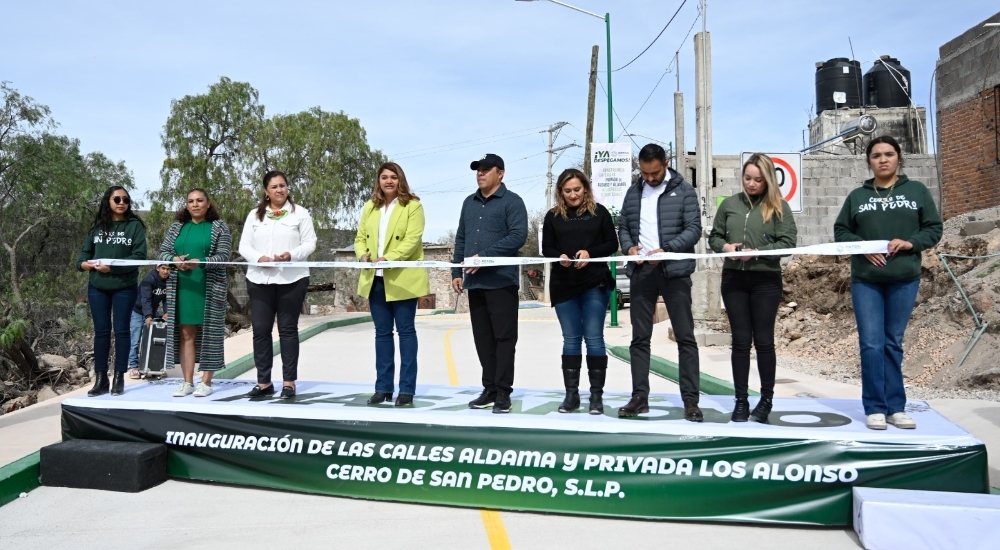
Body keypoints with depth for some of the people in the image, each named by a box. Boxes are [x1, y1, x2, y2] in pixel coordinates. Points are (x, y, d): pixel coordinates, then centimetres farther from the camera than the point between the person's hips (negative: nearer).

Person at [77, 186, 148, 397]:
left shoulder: (134, 225, -2)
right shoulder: (97, 226, 9)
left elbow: (139, 256, -10)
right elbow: (84, 252, 11)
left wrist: (112, 267, -19)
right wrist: (84, 263, -12)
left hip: (124, 288, -3)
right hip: (97, 287, 3)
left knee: (121, 331, 3)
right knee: (101, 331, 7)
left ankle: (119, 378, 9)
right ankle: (100, 379, 13)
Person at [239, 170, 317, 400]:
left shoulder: (300, 213, 4)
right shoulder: (255, 214, 11)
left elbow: (310, 243, -2)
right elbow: (244, 245, 7)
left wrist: (291, 255, -20)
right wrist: (259, 258, -13)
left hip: (292, 279, -3)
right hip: (259, 280, 3)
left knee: (288, 329, 3)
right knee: (260, 329, 3)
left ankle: (289, 381, 9)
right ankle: (263, 382, 12)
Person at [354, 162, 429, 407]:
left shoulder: (413, 206, -3)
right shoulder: (369, 207, 14)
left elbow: (412, 240, -14)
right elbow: (360, 238, 12)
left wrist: (388, 258, -26)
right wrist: (363, 254, -11)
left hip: (402, 279, -5)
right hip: (375, 279, 5)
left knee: (405, 331, 1)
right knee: (382, 332, 9)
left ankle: (407, 389, 5)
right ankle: (383, 387, 16)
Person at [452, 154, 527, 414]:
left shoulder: (511, 201, -2)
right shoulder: (469, 203, 18)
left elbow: (518, 235, -14)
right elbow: (461, 239, 20)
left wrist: (484, 256, -17)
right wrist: (457, 271, 11)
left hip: (501, 280, -6)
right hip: (474, 282, 6)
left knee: (504, 337, -2)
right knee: (482, 338, 9)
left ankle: (503, 392, 4)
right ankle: (489, 389, 18)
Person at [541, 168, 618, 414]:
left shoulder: (599, 212, 3)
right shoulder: (553, 216, 7)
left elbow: (612, 244, 2)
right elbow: (547, 248, 7)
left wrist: (590, 253, -15)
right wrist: (560, 257, -14)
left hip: (595, 284, -2)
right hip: (564, 286, 2)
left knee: (594, 338, -1)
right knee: (571, 340, 7)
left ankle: (597, 395, 6)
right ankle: (571, 394, 13)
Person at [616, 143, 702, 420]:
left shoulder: (683, 190, 0)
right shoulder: (634, 192, 13)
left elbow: (694, 229, -6)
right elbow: (623, 227, 15)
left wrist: (665, 250, -19)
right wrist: (629, 247, -6)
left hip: (675, 271, -4)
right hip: (641, 271, 4)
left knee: (685, 336, -1)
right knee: (640, 337, 6)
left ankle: (690, 399, 5)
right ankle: (639, 397, 14)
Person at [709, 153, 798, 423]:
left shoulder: (779, 207, 0)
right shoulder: (729, 204, 9)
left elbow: (787, 243, -7)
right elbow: (714, 237, 13)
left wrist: (758, 252, -18)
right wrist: (724, 246, -9)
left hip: (766, 280, -2)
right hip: (733, 279, 3)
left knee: (764, 340, 4)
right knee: (740, 341, 6)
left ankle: (766, 399, 18)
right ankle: (741, 400, 14)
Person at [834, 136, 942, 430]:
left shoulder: (917, 191, 6)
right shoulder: (857, 196, 7)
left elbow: (934, 228, 5)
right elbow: (841, 231, 7)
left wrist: (910, 243, -14)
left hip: (904, 279, 0)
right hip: (866, 280, 0)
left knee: (894, 343, 7)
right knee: (871, 344, -5)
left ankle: (896, 407, 14)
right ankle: (876, 408, 2)